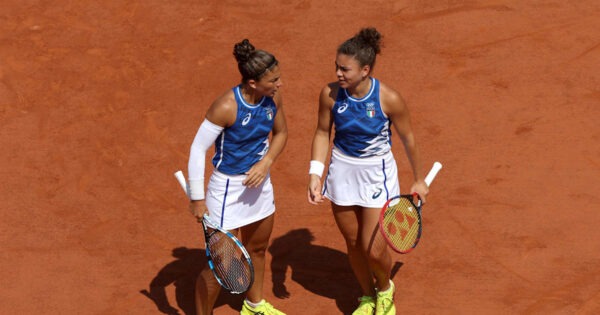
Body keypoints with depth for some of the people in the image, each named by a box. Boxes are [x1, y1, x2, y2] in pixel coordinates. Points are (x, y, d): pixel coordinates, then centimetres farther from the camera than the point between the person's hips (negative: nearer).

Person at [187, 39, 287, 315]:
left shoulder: (273, 98, -10)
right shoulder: (226, 107, -29)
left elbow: (280, 132, 8)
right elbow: (197, 150, -22)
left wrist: (266, 162, -11)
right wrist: (197, 199, -20)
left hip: (259, 181, 7)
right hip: (228, 188, -7)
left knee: (257, 250, 26)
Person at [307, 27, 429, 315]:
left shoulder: (389, 99, -23)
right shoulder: (330, 94, -15)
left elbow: (408, 139, -7)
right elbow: (322, 133, 1)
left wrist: (419, 180, 4)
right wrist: (315, 174, -10)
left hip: (377, 174, -3)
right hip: (342, 170, 3)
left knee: (373, 249, -4)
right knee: (353, 243, 14)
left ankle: (385, 289, 31)